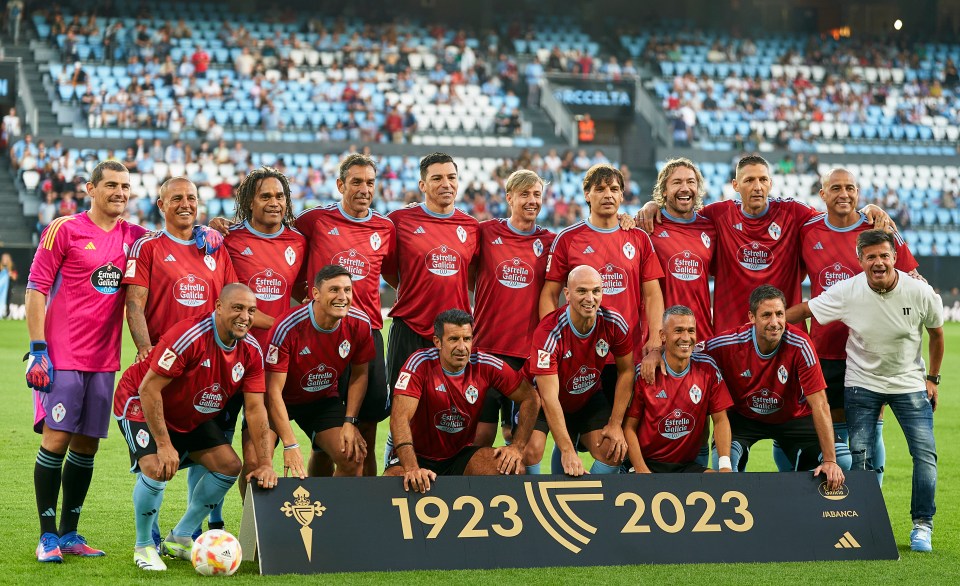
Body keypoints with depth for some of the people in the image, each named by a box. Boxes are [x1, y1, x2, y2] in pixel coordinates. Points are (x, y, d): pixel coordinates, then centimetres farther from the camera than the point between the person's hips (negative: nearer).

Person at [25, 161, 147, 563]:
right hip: (62, 355, -5)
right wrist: (38, 349, -11)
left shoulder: (136, 237, 9)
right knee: (56, 439, -8)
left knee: (87, 445, 7)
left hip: (104, 359, 5)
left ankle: (69, 534, 15)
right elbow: (36, 289, -4)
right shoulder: (65, 229, -4)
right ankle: (47, 537, -1)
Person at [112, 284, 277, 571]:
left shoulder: (251, 351, -11)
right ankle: (143, 546, -3)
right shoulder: (189, 335, -32)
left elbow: (255, 408, -8)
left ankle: (180, 538, 15)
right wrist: (164, 445, -32)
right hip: (140, 404, -8)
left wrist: (265, 464, -16)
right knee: (158, 469, -28)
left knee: (229, 466, -1)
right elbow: (149, 389, -31)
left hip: (193, 416, 8)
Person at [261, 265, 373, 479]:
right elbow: (274, 391, -28)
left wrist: (350, 422, -8)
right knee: (254, 463, -23)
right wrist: (290, 445, -33)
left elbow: (359, 374, 2)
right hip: (282, 399, -4)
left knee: (354, 458, -13)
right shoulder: (288, 328, -31)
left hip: (324, 399, 4)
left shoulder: (360, 324, -16)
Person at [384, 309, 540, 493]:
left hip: (461, 455, 3)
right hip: (420, 456, -3)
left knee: (513, 468, -22)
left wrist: (517, 447, -14)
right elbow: (400, 417, -25)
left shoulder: (485, 365, -7)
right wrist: (412, 468, -40)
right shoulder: (420, 363, -16)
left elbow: (530, 398, 1)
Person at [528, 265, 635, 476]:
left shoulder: (614, 323, -21)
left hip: (589, 396, 4)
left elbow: (626, 371, -4)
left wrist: (615, 424, -10)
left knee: (614, 453, -14)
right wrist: (567, 451, -41)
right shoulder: (549, 332, -34)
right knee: (531, 452, -27)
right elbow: (549, 398, -35)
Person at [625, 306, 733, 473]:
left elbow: (720, 420, 3)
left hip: (688, 465, 3)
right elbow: (629, 427, -5)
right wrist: (641, 471, -17)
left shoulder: (708, 368, 0)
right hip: (649, 464, -3)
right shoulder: (644, 372, -7)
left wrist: (725, 465, -11)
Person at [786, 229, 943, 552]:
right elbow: (804, 310, -6)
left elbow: (936, 333, 3)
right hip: (862, 383, 0)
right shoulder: (847, 292, -17)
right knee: (860, 455, -6)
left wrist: (932, 378, 7)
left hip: (909, 383, 0)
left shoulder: (921, 293, -15)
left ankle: (922, 525, 3)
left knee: (925, 452, -9)